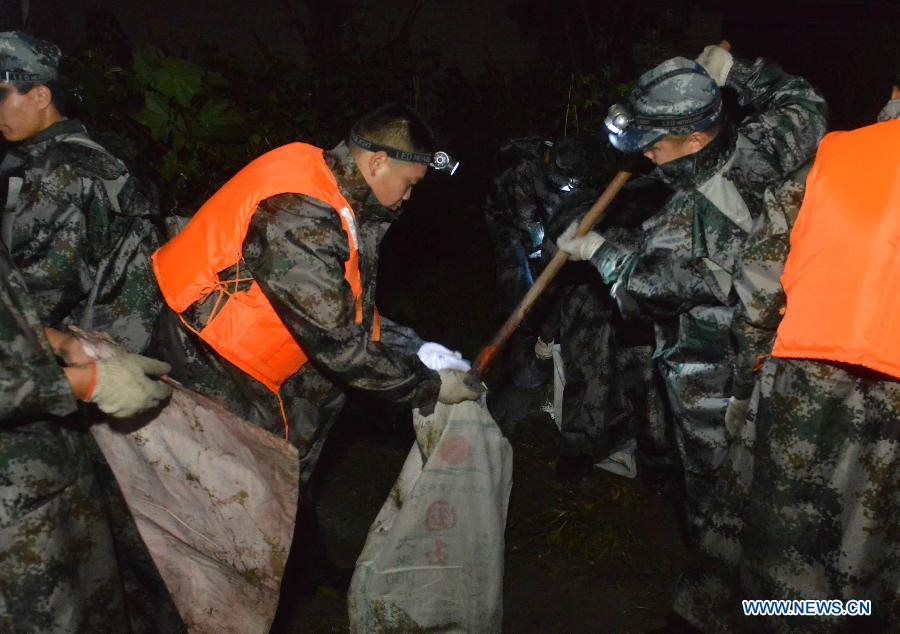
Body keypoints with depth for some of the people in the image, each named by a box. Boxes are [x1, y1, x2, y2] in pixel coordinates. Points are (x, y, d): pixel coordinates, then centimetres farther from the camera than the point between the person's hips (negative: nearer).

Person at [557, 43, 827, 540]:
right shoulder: (760, 150, -16)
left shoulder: (685, 224, -31)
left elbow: (648, 285, -12)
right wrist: (732, 71, 10)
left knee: (708, 472, 13)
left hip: (714, 380, -7)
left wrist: (597, 251, 2)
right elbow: (803, 103, 7)